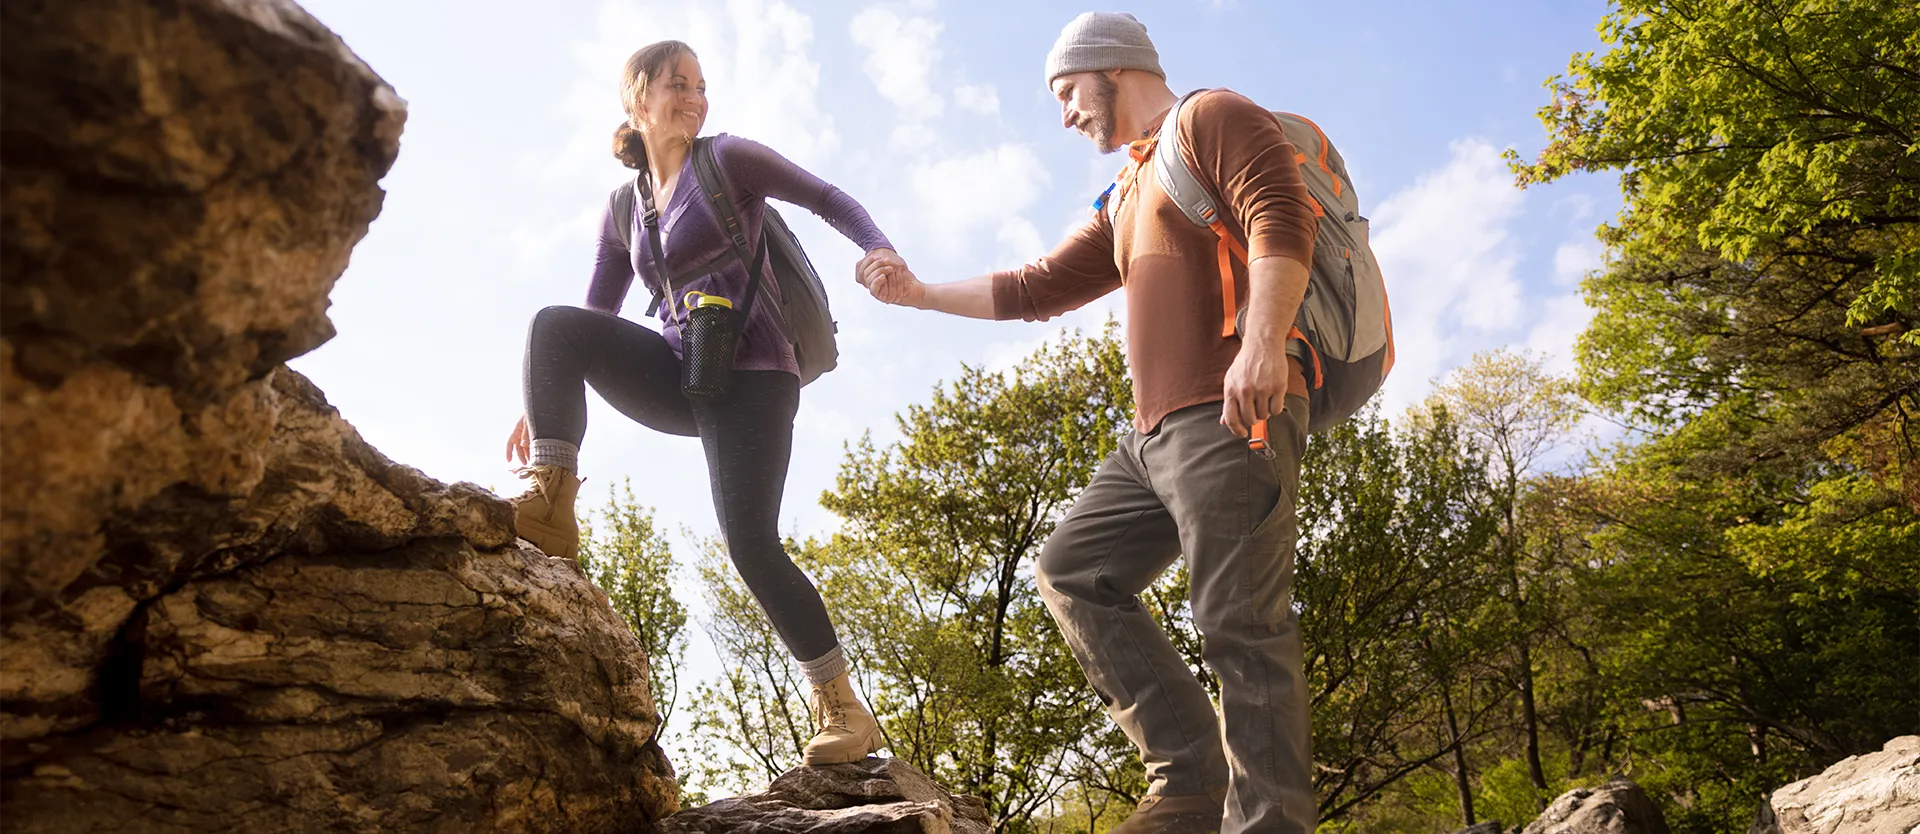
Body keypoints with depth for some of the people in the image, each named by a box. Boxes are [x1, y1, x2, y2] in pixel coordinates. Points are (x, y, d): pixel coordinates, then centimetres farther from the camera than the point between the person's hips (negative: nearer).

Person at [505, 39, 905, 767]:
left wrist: (877, 248, -19)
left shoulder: (728, 160, 2)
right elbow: (594, 322, 18)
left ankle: (843, 708, -8)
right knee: (555, 325, -17)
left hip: (751, 373, -5)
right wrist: (544, 403, 10)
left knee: (750, 541, -18)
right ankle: (549, 503, -24)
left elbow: (828, 199, 2)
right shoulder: (623, 208, 16)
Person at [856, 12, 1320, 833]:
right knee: (1072, 570, 6)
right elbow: (1035, 289, 32)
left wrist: (1262, 340, -27)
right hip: (1157, 430, 10)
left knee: (1240, 625, -12)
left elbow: (1279, 217, -13)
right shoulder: (1125, 203, 30)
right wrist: (920, 293, 33)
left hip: (1232, 416, -9)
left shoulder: (1212, 118, 5)